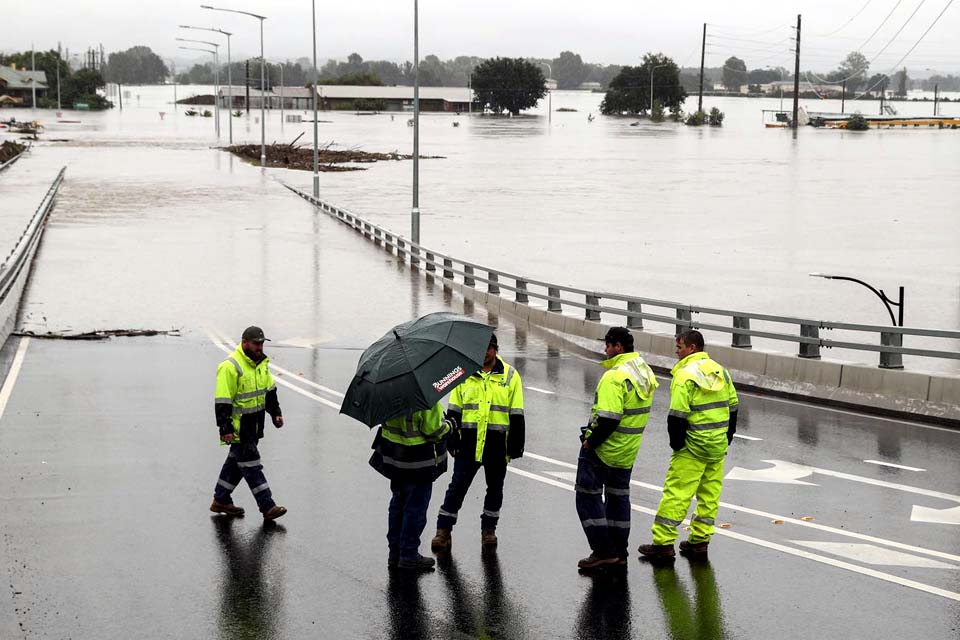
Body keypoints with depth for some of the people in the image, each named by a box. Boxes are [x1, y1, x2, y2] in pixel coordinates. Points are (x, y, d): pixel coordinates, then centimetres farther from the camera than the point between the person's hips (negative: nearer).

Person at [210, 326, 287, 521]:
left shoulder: (260, 363, 9)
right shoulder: (230, 367, -19)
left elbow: (269, 389, 22)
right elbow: (222, 401, -20)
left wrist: (275, 412, 17)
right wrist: (225, 428, -22)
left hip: (253, 424, 9)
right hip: (238, 426, -9)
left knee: (236, 460, 17)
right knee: (251, 465, -6)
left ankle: (221, 501, 28)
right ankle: (267, 507, -5)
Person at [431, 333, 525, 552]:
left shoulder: (510, 376, 3)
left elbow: (516, 416, 4)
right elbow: (453, 411, 10)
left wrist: (515, 446, -1)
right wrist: (451, 440, 4)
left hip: (497, 441, 0)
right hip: (469, 440, 0)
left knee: (495, 487, 11)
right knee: (458, 485, -2)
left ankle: (489, 529, 25)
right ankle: (443, 531, 1)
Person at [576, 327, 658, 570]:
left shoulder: (615, 376, -23)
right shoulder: (645, 372, 6)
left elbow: (608, 419, -28)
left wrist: (590, 441, -16)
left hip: (602, 449, -9)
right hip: (628, 451, 9)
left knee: (588, 496, 2)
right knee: (619, 497, 18)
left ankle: (603, 551, -1)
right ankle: (619, 552, 23)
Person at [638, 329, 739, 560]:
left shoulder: (685, 374, -14)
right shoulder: (720, 371, 10)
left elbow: (678, 415, -18)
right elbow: (733, 407, 16)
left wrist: (676, 443, -7)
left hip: (693, 446, -7)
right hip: (718, 446, 8)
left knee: (676, 491, -4)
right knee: (710, 493, 13)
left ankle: (663, 542, -3)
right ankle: (699, 541, 18)